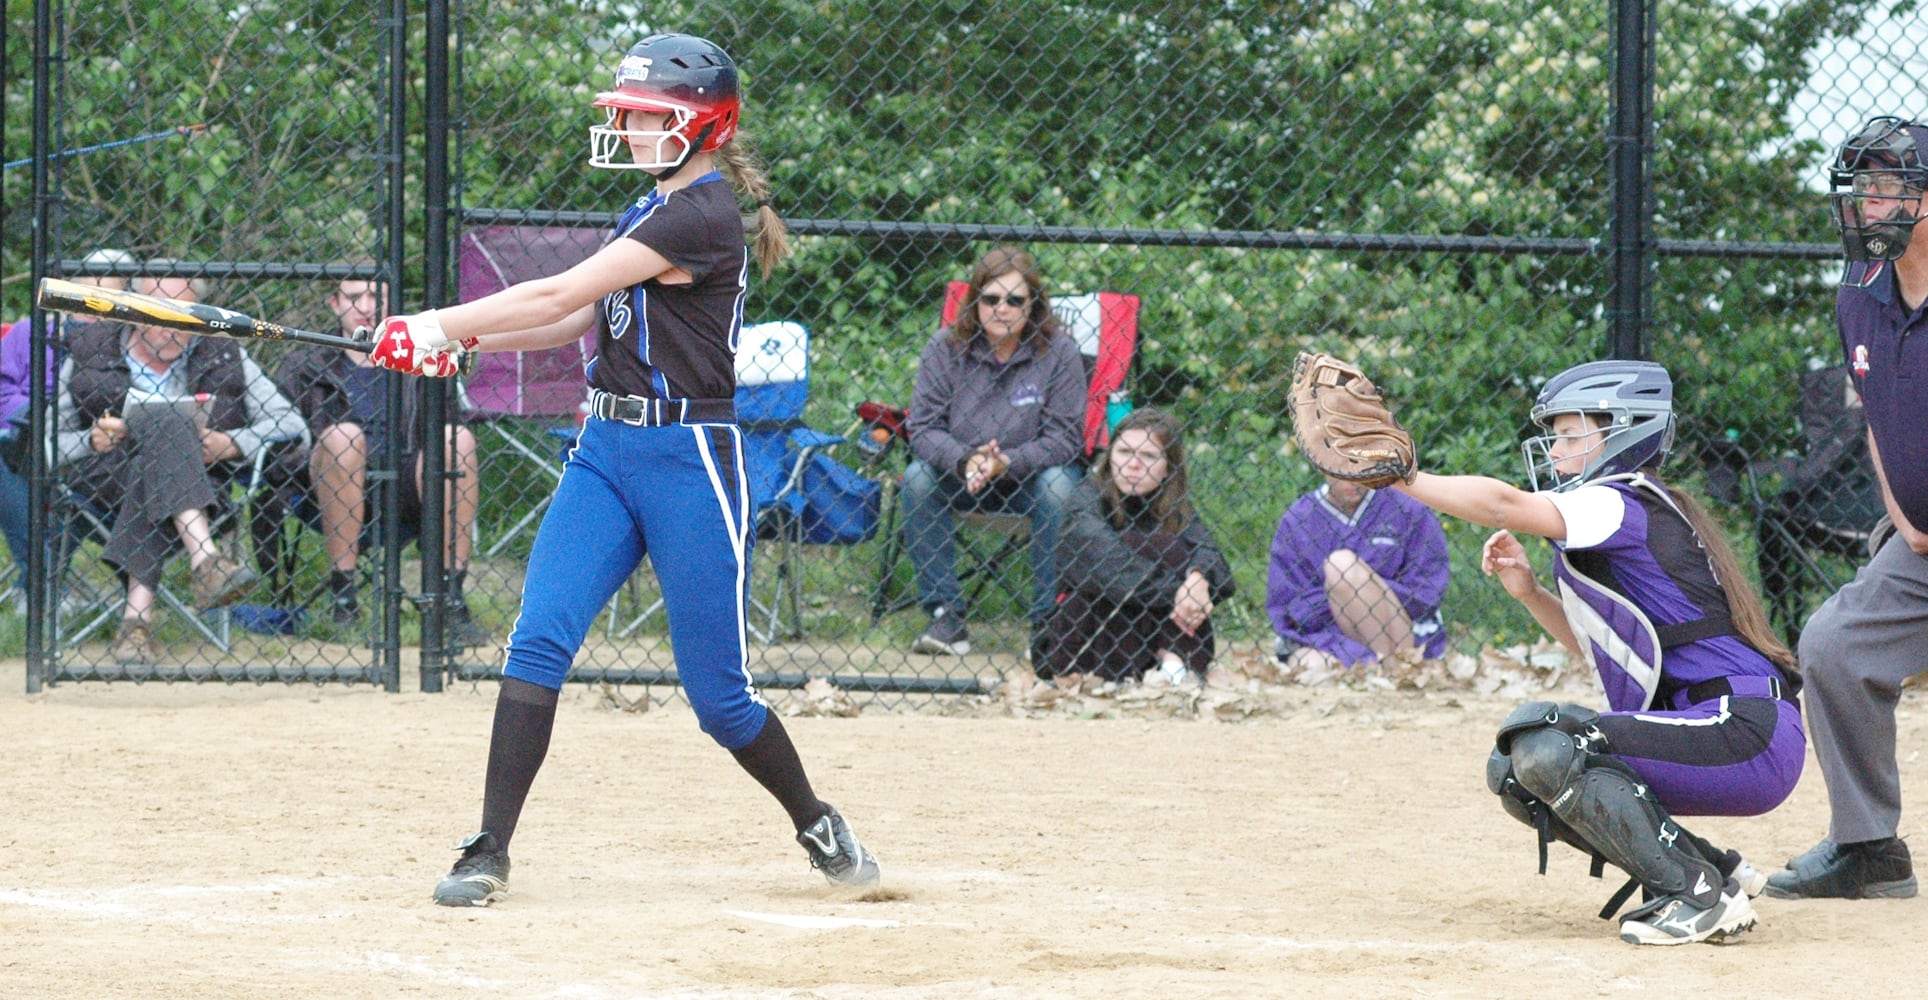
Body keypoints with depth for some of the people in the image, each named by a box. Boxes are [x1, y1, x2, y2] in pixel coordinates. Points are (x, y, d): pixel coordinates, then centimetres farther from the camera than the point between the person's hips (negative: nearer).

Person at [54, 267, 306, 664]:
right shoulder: (88, 355, 13)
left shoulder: (224, 358, 14)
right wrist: (91, 442, -12)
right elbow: (49, 444, 9)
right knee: (169, 428, -32)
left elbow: (292, 427, 6)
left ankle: (138, 613, -49)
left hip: (200, 486, 1)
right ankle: (205, 560, -54)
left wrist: (230, 445, -11)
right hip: (105, 479, -1)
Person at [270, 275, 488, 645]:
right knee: (343, 434, -32)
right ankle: (342, 595, -27)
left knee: (458, 437, -26)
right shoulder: (306, 364, 17)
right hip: (338, 497, -1)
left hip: (407, 492, 1)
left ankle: (453, 599, -30)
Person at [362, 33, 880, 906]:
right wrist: (462, 341, 4)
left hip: (689, 462, -8)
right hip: (607, 450, 8)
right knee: (539, 638, -9)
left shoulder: (701, 218, -16)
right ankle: (489, 851, -10)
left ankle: (819, 828, 24)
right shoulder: (651, 213, 14)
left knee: (716, 689, 0)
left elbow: (563, 293, -18)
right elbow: (580, 320, 17)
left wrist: (444, 325, -13)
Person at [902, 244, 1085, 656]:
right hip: (962, 481, 2)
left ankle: (1047, 619, -22)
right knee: (917, 477, -26)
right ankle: (946, 616, -22)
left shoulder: (1057, 351, -12)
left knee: (1057, 485, -33)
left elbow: (1065, 437, -15)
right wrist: (965, 462, -31)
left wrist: (1007, 463, -31)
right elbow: (923, 428, -11)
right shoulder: (946, 348, -7)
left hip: (1031, 475, -2)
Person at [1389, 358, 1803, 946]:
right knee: (1515, 773, 12)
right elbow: (1602, 648, 25)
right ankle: (1716, 873, 11)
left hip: (1747, 737, -10)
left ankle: (1698, 895, -17)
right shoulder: (1641, 515, 19)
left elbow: (1504, 506, -26)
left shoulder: (1622, 506, -11)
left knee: (1544, 746, -23)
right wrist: (1529, 592, 12)